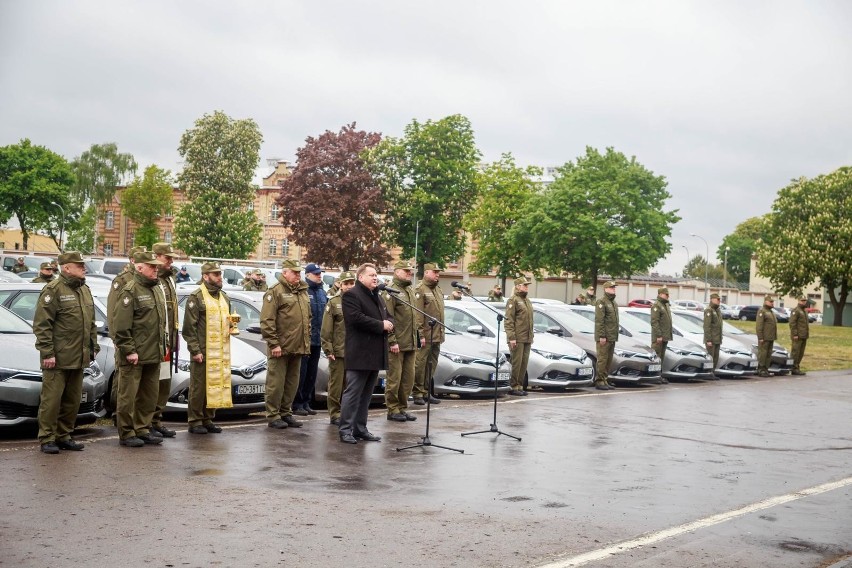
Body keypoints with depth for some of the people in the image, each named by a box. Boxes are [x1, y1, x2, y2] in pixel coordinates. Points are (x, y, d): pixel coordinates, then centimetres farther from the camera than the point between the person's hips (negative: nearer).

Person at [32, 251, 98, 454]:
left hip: (78, 359, 8)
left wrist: (93, 346, 16)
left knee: (73, 400, 11)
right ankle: (47, 439, 5)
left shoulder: (85, 290, 16)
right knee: (52, 399, -3)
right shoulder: (53, 290, -9)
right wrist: (47, 352, -17)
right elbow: (42, 324, -14)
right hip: (57, 359, -8)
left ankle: (63, 436, 21)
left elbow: (91, 323, 22)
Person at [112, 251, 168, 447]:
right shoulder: (130, 291, -11)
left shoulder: (157, 290, 16)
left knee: (150, 395, 13)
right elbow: (121, 326, -16)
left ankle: (143, 430, 24)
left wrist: (164, 344, 17)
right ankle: (126, 434, 6)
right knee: (128, 395, -1)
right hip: (134, 356, -8)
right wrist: (129, 350, -18)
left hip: (154, 355, 8)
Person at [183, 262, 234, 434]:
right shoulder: (196, 297, -5)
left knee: (215, 385, 8)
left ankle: (208, 419, 18)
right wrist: (195, 350, -14)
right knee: (199, 386, -2)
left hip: (221, 352, 7)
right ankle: (195, 421, 6)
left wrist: (231, 324, 7)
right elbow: (189, 327, -9)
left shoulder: (224, 297, 18)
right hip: (203, 351, -7)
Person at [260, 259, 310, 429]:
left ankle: (286, 413, 22)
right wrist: (273, 343, -17)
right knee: (276, 383, -2)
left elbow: (308, 318, 24)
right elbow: (267, 320, -13)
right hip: (280, 347, -7)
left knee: (292, 383, 12)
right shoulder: (275, 291, -7)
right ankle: (273, 416, 5)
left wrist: (307, 341, 16)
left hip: (297, 347, 7)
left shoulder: (303, 292, 17)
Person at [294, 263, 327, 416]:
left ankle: (306, 402, 21)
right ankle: (297, 404, 3)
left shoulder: (322, 292, 15)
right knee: (301, 372, -4)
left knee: (312, 373, 12)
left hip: (317, 339, 8)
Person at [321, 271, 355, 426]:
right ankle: (334, 414, 8)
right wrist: (328, 349, -8)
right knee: (336, 385, 1)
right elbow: (326, 329, -3)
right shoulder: (333, 302, 0)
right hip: (338, 351, -3)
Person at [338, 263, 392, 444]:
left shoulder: (378, 297, 23)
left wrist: (389, 323, 0)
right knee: (353, 393, -7)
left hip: (375, 354, 9)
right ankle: (345, 430, -3)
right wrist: (381, 325, -15)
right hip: (359, 353, -9)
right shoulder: (351, 295, -7)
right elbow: (357, 318, -20)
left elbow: (388, 316, 25)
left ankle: (360, 429, 18)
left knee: (366, 394, 12)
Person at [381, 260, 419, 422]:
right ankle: (393, 410, 8)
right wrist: (392, 341, -19)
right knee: (394, 378, -1)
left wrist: (417, 338, 17)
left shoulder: (410, 290, 17)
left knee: (408, 378, 10)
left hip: (410, 344, 8)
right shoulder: (391, 291, -9)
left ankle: (403, 408, 20)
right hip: (396, 344, -8)